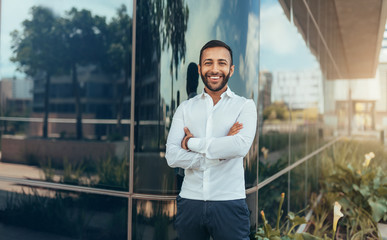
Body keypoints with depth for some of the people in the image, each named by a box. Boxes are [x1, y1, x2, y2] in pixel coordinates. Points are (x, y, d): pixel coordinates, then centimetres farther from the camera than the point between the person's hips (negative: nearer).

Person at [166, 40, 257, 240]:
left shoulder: (245, 106, 1)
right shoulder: (185, 108, 6)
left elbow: (241, 146, -18)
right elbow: (172, 156, -6)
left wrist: (193, 143, -10)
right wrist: (221, 152, -12)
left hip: (229, 204, -2)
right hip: (190, 202, 2)